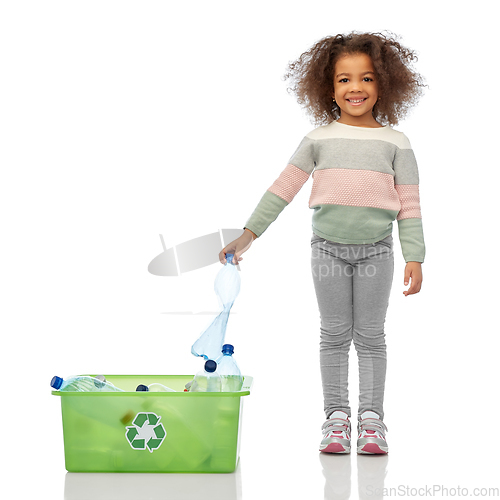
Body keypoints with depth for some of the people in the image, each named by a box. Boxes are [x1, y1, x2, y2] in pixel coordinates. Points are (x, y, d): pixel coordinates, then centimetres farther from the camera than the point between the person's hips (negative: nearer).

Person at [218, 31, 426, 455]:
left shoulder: (395, 142, 1)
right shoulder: (319, 138, 3)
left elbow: (409, 203, 1)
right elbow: (283, 188, 3)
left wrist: (415, 257, -5)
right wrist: (248, 234, -1)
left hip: (376, 250, -1)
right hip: (329, 248, 1)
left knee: (371, 336, 4)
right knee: (334, 334, 6)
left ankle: (372, 418, 12)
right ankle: (336, 416, 14)